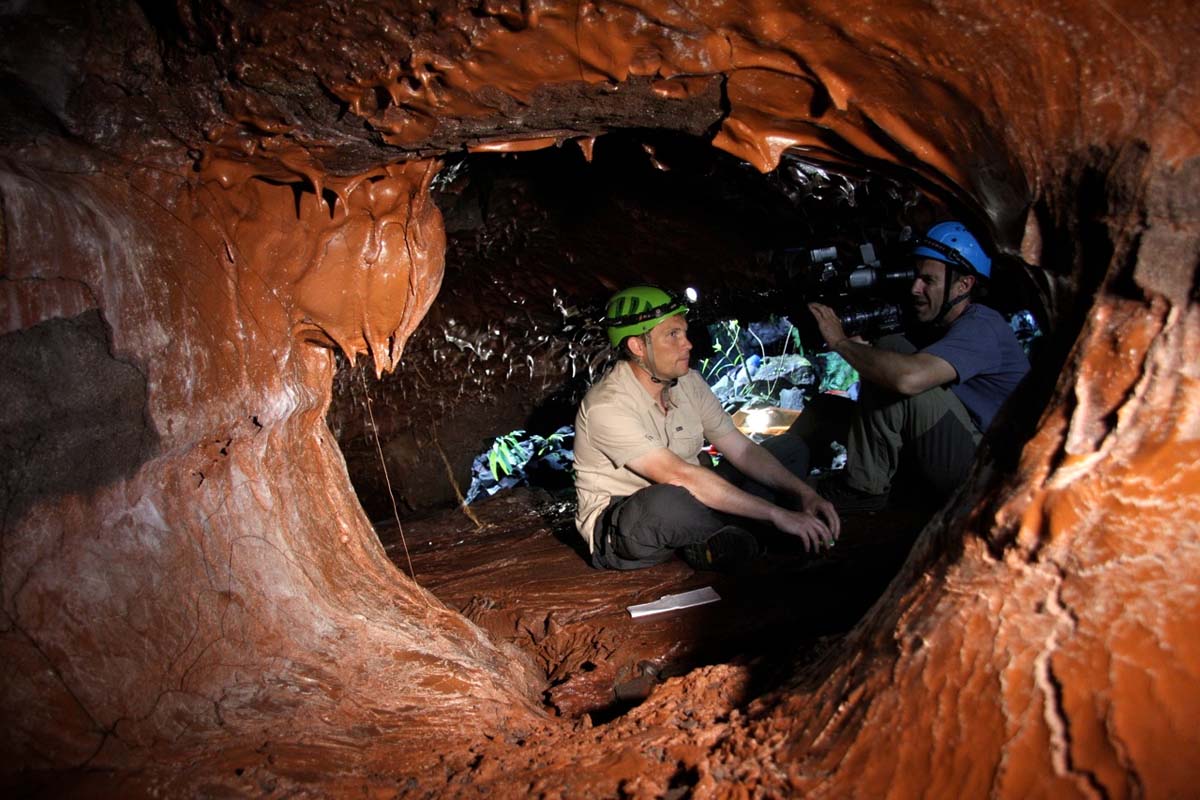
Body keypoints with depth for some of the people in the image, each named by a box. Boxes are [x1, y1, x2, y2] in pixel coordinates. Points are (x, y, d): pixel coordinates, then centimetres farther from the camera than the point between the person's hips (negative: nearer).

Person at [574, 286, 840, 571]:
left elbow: (741, 449, 2)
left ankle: (713, 543, -15)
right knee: (667, 503, -45)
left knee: (793, 449, 5)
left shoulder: (689, 382, -1)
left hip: (683, 509, 8)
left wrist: (804, 493, -13)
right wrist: (778, 515, -31)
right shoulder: (607, 406, -25)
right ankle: (732, 534, -11)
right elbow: (681, 477, -32)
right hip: (617, 528, -8)